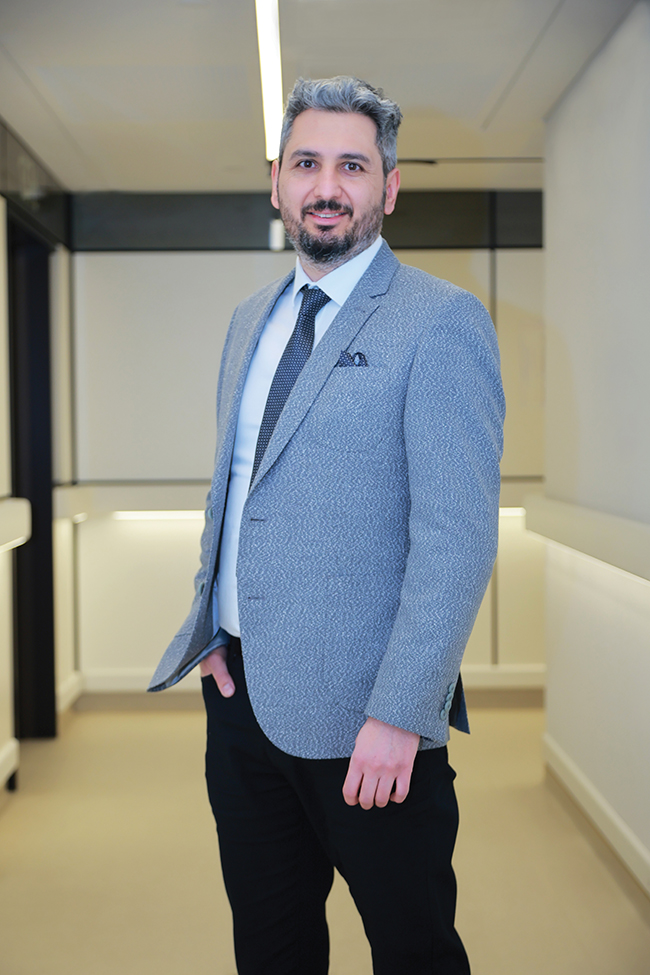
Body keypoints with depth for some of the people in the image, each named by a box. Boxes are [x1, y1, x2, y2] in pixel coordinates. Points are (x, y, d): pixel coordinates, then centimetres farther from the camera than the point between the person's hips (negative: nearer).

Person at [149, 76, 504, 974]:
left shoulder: (442, 322, -11)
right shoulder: (252, 321, 13)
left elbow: (458, 536, -17)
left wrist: (399, 715, -21)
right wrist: (209, 624, 7)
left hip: (359, 714, -6)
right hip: (240, 691, 7)